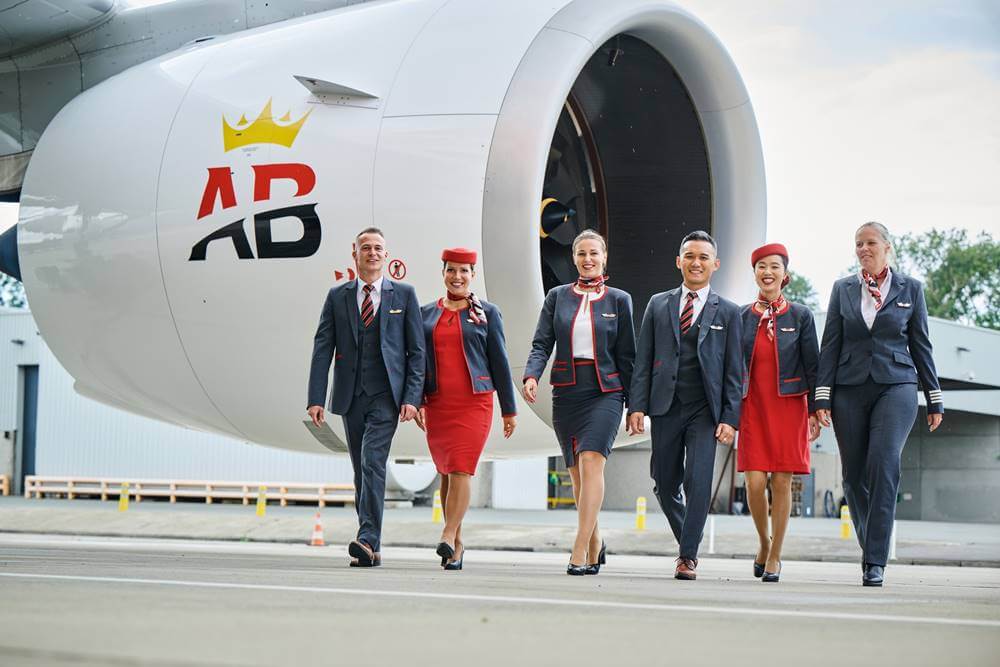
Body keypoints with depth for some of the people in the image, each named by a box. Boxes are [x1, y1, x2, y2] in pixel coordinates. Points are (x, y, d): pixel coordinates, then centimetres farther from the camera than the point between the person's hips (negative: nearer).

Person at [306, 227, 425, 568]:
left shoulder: (403, 295, 5)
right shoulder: (337, 296, 9)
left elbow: (416, 350, 3)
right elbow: (323, 348, 5)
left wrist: (412, 397, -7)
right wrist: (316, 398, -4)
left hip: (386, 395, -3)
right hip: (351, 396, 3)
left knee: (373, 462, -18)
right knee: (361, 471, 7)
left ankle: (368, 539, -24)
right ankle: (371, 548, 13)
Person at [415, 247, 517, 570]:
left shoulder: (487, 313, 5)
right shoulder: (426, 313, 11)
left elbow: (499, 362, 5)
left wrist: (509, 409, 4)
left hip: (475, 402, -3)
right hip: (437, 404, 3)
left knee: (460, 470, -14)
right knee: (446, 473, 7)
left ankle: (448, 538, -20)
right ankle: (458, 544, 15)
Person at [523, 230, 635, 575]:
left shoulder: (619, 300, 6)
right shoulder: (557, 297, 9)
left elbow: (626, 355, 6)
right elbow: (541, 344, 3)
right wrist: (531, 375, -16)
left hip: (605, 391, -3)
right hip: (566, 391, 3)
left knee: (590, 461, -19)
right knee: (576, 471, 8)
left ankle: (580, 551, -24)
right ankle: (595, 544, 26)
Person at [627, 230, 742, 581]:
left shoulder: (727, 312, 5)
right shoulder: (658, 305, 10)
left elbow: (734, 371, 3)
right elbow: (643, 360, 8)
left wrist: (730, 418, -6)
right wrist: (637, 406, -2)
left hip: (705, 410, -2)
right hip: (665, 407, 2)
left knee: (698, 481, -12)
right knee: (665, 485, 7)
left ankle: (688, 556, -4)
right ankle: (687, 541, 29)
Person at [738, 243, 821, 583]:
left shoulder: (800, 316, 2)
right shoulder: (741, 316, 6)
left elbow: (812, 366, 2)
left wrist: (815, 411, -3)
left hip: (789, 408, -1)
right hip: (752, 407, 1)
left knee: (782, 482, -3)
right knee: (755, 482, -7)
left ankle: (775, 557, 7)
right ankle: (764, 544, 18)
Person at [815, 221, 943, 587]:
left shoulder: (910, 289, 9)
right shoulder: (842, 289, 11)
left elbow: (921, 345, 11)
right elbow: (830, 344, 8)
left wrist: (934, 399, 9)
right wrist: (822, 397, -1)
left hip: (895, 386, -2)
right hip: (850, 390, 2)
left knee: (883, 465, -19)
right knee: (854, 475, 2)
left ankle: (875, 562, -18)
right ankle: (870, 546, 23)